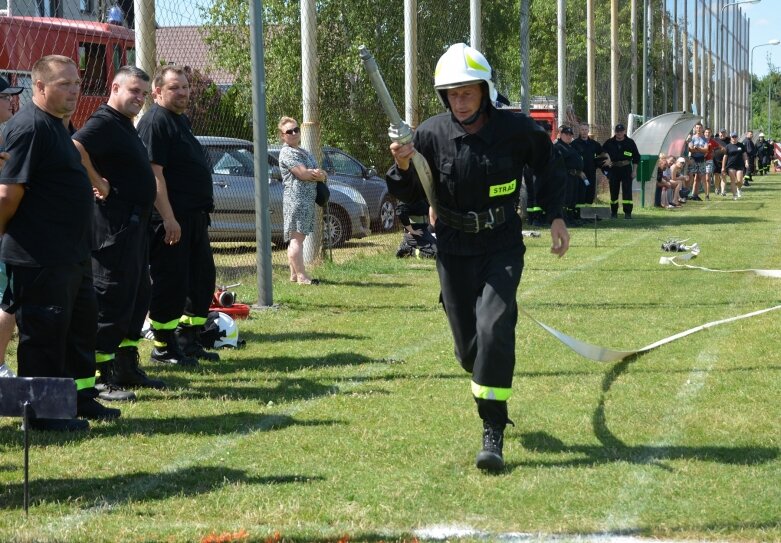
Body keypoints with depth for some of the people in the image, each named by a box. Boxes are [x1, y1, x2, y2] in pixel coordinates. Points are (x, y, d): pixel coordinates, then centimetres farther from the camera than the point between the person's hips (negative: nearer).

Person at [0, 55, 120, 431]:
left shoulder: (54, 126, 15)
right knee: (44, 331, -2)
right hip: (40, 257, -10)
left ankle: (81, 398, 28)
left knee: (80, 324, 17)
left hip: (71, 255, 10)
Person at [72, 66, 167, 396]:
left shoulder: (125, 126, 18)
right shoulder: (104, 122, -13)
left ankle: (128, 367, 24)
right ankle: (102, 377, -7)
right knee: (112, 297, -9)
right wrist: (99, 184, -22)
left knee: (138, 295, 15)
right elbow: (76, 148, -32)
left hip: (134, 223, 11)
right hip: (114, 223, -11)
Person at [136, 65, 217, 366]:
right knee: (170, 284, -4)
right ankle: (163, 347, 5)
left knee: (202, 279, 14)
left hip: (194, 217, 10)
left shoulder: (182, 120, 18)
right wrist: (168, 218, -24)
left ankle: (189, 341, 24)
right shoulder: (155, 122, -13)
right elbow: (154, 174, -20)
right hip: (169, 219, -10)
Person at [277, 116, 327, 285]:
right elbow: (302, 173, -17)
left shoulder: (304, 152, 23)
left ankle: (294, 275, 12)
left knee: (297, 238, 10)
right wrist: (318, 175, 0)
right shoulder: (287, 152, -6)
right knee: (296, 238, -12)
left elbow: (320, 175, 21)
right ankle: (301, 276, -17)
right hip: (296, 199, -10)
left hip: (308, 200, 10)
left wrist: (319, 174, -3)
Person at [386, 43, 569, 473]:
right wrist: (402, 167, -18)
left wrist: (556, 217, 7)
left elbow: (549, 168, 12)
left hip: (502, 247, -2)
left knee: (494, 328, -19)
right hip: (454, 249, 2)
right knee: (468, 344, 5)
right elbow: (409, 194, 2)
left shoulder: (515, 129, -7)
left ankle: (492, 435, -14)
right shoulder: (431, 134, -6)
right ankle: (490, 392, 38)